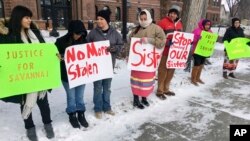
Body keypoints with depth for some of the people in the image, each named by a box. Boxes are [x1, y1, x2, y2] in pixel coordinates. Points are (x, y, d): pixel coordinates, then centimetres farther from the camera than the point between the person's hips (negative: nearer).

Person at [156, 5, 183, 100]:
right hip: (165, 51, -7)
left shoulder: (179, 24, 12)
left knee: (171, 70, 13)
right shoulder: (163, 22, -9)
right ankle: (160, 91, 10)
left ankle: (166, 89, 27)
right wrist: (167, 42, -26)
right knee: (163, 71, -1)